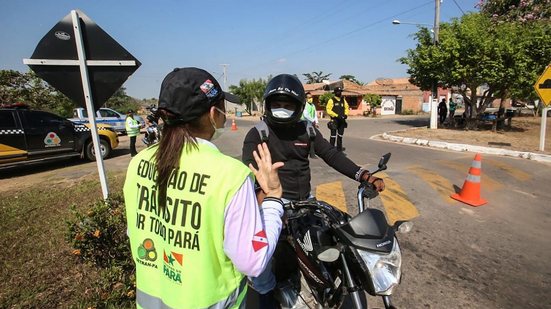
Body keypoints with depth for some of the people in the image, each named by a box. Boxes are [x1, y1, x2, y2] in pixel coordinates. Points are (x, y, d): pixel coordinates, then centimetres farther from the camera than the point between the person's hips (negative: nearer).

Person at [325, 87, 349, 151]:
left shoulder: (343, 100, 11)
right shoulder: (331, 100, -8)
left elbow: (346, 108, 18)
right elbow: (328, 110, -14)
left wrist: (346, 114, -2)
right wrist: (337, 115, -20)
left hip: (342, 120, 6)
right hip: (334, 120, -6)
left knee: (340, 134, 14)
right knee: (333, 135, -6)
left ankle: (339, 147, 24)